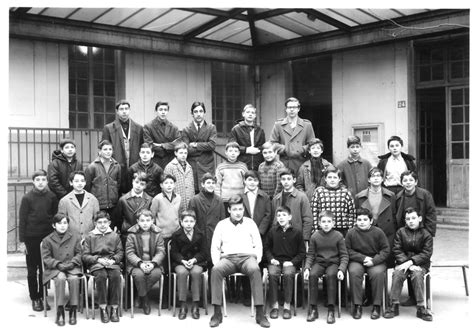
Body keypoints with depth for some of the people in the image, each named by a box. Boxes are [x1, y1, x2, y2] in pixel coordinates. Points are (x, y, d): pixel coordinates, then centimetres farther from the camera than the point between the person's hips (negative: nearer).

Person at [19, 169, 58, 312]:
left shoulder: (52, 197, 1)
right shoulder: (27, 198, -4)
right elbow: (22, 220, -2)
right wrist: (22, 241, -4)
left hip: (48, 237, 2)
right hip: (31, 238, -1)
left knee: (45, 269, 7)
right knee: (32, 270, 7)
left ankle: (43, 297, 19)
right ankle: (34, 299, 17)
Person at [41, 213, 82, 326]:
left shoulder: (75, 237, 10)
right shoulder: (47, 240, 7)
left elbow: (79, 254, 10)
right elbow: (46, 258, 3)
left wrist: (72, 263, -10)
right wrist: (58, 264, -13)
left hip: (72, 267, 1)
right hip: (55, 268, -1)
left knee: (74, 278, -32)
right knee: (60, 278, -34)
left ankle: (73, 311, -22)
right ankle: (60, 312, -28)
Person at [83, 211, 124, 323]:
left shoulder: (115, 236, 16)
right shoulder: (90, 237, 13)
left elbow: (120, 253, 11)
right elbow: (85, 256, 6)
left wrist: (113, 260, -10)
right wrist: (98, 259, -10)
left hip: (112, 262, 1)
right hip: (96, 263, -1)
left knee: (116, 276, -31)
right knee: (101, 276, -34)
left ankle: (114, 308, -24)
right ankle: (103, 308, -26)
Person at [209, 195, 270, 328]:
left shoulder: (250, 223, 15)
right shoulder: (221, 224, 15)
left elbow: (258, 245, 13)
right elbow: (215, 247, 12)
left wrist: (256, 260, -4)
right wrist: (216, 262, -5)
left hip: (247, 257, 0)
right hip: (228, 258, 0)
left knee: (255, 270, -36)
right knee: (216, 270, -34)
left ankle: (260, 313, -34)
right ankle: (217, 313, -29)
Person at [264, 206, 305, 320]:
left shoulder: (297, 233, 4)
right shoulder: (272, 232, 9)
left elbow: (302, 252, 5)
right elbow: (266, 248, 16)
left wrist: (292, 262, -8)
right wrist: (271, 259, -1)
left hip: (290, 262, -1)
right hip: (275, 261, 2)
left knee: (288, 274, -33)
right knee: (272, 274, -29)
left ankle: (287, 305, -22)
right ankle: (274, 305, -20)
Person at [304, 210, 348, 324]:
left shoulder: (338, 236, -2)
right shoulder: (315, 236, 2)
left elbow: (344, 255, -1)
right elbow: (310, 254, 6)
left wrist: (341, 269, -16)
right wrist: (307, 268, -10)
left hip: (333, 263, -1)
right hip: (319, 262, 2)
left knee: (331, 275, -34)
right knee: (312, 275, -29)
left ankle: (331, 310, -26)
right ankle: (313, 309, -19)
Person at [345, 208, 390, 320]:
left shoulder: (378, 232, -1)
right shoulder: (351, 233, 0)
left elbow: (386, 250, 1)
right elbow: (348, 250, 2)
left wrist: (374, 261, -13)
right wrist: (363, 258, -11)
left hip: (376, 261, 0)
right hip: (357, 261, 1)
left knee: (378, 273, -31)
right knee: (354, 273, -31)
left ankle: (376, 306, -18)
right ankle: (357, 306, -21)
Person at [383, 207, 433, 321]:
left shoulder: (426, 234, 0)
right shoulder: (400, 232, 4)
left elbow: (426, 253, -7)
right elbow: (397, 250, 0)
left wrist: (411, 262, -19)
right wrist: (407, 263, -15)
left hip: (420, 263, -1)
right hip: (403, 261, 1)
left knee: (417, 275, -32)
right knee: (397, 274, -28)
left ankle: (421, 308, -25)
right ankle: (394, 306, -22)